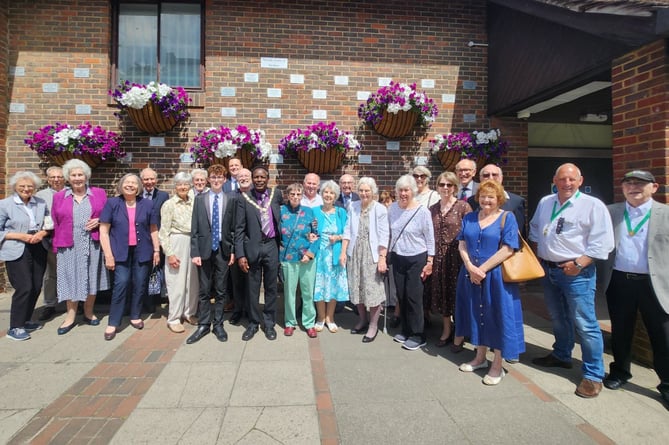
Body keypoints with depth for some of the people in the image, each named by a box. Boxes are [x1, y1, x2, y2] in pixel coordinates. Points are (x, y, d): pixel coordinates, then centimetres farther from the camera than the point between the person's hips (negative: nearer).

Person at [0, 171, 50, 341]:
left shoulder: (41, 203, 9)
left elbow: (49, 224, 13)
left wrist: (42, 233, -8)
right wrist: (20, 236, -16)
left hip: (38, 250, 5)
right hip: (17, 253, -5)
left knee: (36, 288, 8)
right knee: (24, 288, -9)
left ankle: (25, 321, 26)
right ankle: (14, 328, 5)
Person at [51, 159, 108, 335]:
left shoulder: (99, 194, 4)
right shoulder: (59, 197, 7)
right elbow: (55, 224, 6)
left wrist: (99, 221, -12)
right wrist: (56, 247, 1)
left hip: (92, 244, 0)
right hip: (69, 246, 0)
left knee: (91, 279, 9)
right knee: (70, 280, 6)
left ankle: (88, 313, 25)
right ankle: (70, 317, 18)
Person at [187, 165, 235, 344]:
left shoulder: (230, 200, 3)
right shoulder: (200, 199, 4)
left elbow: (234, 227, 3)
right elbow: (194, 228, 1)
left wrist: (233, 250, -2)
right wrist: (194, 252, -6)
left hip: (223, 250, 0)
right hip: (205, 249, 0)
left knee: (221, 291, 8)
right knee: (204, 291, 7)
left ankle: (218, 324, 20)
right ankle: (203, 325, 19)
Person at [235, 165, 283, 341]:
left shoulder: (276, 194, 2)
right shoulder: (244, 198, -3)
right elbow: (239, 228, -3)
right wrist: (240, 254, -8)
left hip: (272, 246, 1)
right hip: (252, 247, -1)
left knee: (271, 287, 10)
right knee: (253, 288, 9)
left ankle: (269, 323, 24)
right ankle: (253, 323, 24)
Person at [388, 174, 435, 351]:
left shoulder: (422, 211, -14)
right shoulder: (392, 208, -1)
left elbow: (430, 239, -8)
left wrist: (429, 262, -9)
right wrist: (388, 254, 9)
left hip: (416, 259, -4)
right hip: (397, 258, 5)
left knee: (413, 296, 0)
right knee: (401, 295, 12)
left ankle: (418, 335, 14)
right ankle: (405, 330, 28)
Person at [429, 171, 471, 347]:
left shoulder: (463, 206, -6)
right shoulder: (432, 209, 9)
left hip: (457, 255, -4)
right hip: (438, 257, 5)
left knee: (457, 293, 3)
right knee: (441, 293, 12)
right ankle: (447, 330, 30)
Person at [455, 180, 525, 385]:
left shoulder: (507, 218, -5)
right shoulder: (469, 218, 9)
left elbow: (507, 250, -13)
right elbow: (462, 245, 3)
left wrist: (482, 269, -16)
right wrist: (471, 267, -13)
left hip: (496, 276, -4)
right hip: (471, 275, 5)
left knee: (497, 316, 3)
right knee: (477, 314, 14)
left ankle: (497, 365, 17)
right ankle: (480, 357, 30)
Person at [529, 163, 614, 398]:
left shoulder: (593, 205, -11)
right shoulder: (545, 203, 8)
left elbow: (602, 242, -15)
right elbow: (534, 229, 22)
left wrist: (578, 264, -19)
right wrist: (537, 254, 13)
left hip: (576, 272, -6)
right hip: (548, 270, 6)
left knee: (584, 324, -4)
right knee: (558, 318, 21)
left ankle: (593, 375, 10)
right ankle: (561, 355, 41)